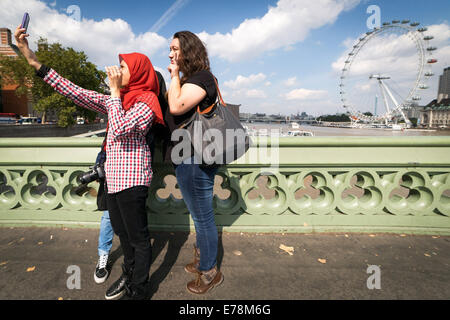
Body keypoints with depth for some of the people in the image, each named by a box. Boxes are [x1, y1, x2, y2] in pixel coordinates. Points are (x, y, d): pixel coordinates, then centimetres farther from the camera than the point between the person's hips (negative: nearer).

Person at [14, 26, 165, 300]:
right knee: (122, 231, 21)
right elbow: (77, 93, 8)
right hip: (114, 176, 9)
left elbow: (119, 129, -24)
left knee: (138, 238, 4)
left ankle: (138, 292, 22)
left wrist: (115, 91, -15)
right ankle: (129, 276, 42)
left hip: (132, 178, -9)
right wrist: (34, 61, 5)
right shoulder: (117, 100, 14)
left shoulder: (146, 101, -10)